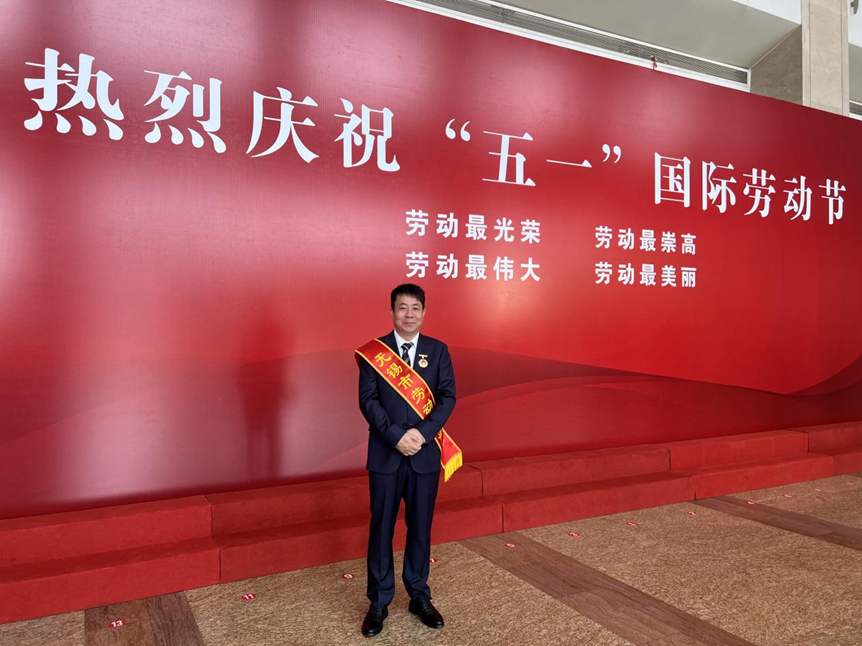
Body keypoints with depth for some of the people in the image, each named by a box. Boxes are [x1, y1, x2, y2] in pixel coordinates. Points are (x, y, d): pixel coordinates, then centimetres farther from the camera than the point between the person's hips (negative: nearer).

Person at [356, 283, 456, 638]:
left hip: (425, 454, 1)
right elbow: (367, 399, -7)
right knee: (381, 528, 8)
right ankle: (379, 601, 24)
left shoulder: (438, 350, 4)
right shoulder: (374, 350, -1)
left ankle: (419, 596, 29)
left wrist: (422, 432, -16)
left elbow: (448, 397, -3)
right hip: (385, 454, -1)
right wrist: (395, 435, -18)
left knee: (421, 527, 12)